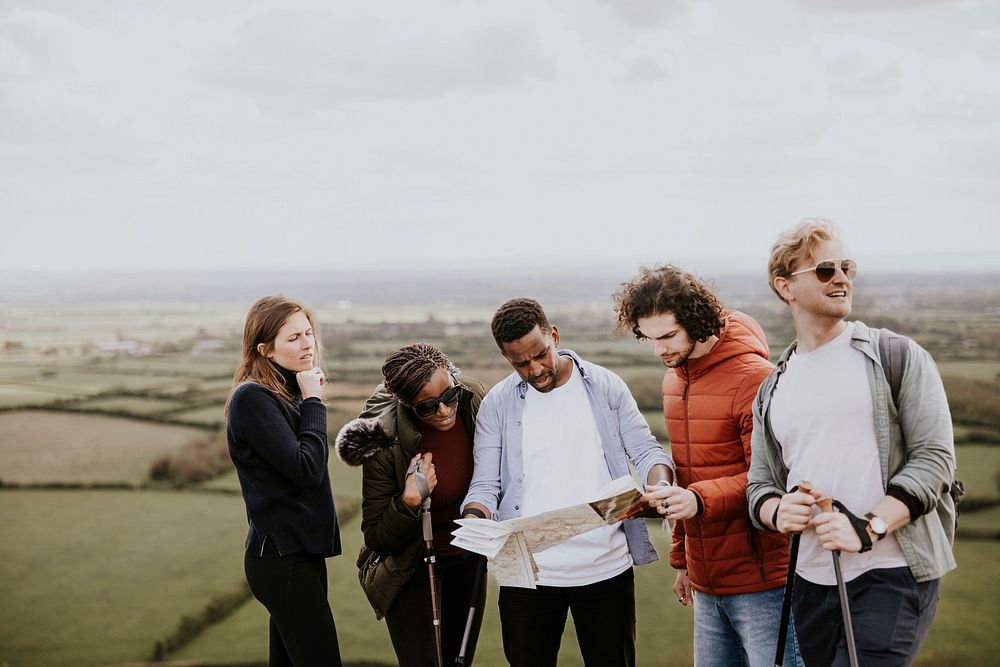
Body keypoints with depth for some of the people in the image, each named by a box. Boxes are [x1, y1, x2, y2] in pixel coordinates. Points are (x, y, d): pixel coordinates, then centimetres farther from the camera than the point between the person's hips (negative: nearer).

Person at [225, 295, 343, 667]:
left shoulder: (290, 394, 13)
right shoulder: (252, 398, -14)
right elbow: (307, 468, -19)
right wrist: (314, 402, -13)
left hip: (302, 552, 9)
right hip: (282, 558, -9)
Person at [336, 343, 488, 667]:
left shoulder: (472, 399, -16)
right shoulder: (385, 445, -29)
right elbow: (377, 540, -21)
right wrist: (408, 503, -37)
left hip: (469, 557, 5)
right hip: (410, 565, -4)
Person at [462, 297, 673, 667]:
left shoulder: (605, 386, 2)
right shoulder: (498, 404, 2)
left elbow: (646, 451, 5)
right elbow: (485, 484, 2)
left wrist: (661, 487, -17)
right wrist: (476, 521, -20)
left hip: (606, 567, 0)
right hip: (528, 572, 0)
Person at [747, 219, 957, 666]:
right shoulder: (772, 391, 14)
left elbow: (935, 458, -6)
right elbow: (760, 484, 17)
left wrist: (870, 527, -19)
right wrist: (776, 511, -7)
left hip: (893, 575, -5)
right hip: (812, 582, 5)